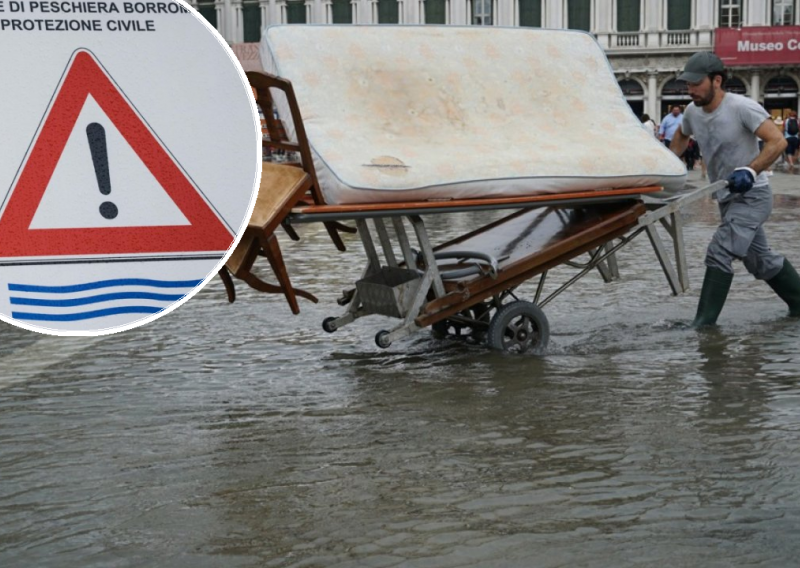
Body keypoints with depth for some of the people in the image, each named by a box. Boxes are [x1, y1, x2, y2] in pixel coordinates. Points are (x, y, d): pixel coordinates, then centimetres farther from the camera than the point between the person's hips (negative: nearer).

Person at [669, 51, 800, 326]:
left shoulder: (742, 107, -21)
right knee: (760, 259, 17)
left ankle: (704, 323, -18)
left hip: (752, 195, -8)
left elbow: (777, 141, -24)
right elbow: (681, 135, 23)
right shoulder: (692, 111, 0)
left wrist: (750, 171, -33)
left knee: (719, 253, -19)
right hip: (726, 198, 8)